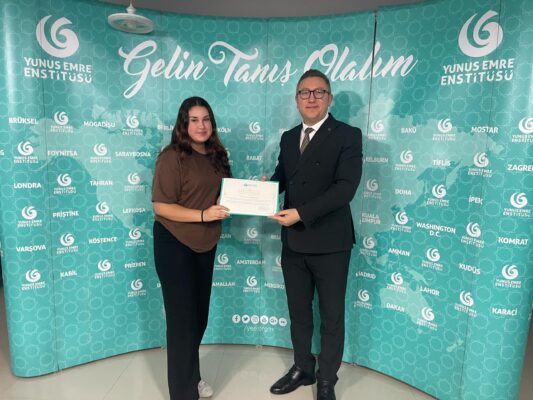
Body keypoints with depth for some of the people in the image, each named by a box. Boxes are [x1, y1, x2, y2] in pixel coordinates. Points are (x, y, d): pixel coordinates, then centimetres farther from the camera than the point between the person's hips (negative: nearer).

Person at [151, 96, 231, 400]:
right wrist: (202, 215, -28)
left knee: (200, 315, 18)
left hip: (206, 244, 7)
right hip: (175, 245, -6)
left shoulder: (216, 156, 6)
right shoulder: (172, 156, -14)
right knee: (182, 318, 5)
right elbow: (161, 205, -18)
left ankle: (192, 375, 42)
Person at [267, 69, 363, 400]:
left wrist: (301, 213, -25)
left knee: (331, 316, 12)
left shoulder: (348, 135, -8)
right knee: (298, 311, 20)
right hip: (293, 242, 6)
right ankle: (302, 368, 42)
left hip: (329, 242, -5)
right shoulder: (288, 137, 11)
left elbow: (346, 187, -19)